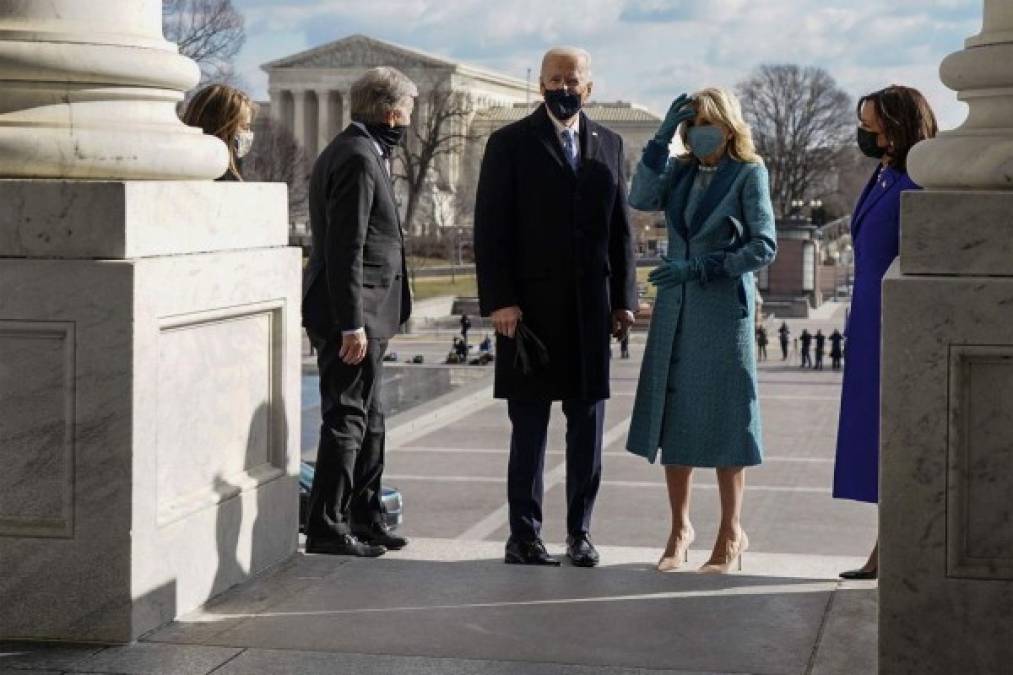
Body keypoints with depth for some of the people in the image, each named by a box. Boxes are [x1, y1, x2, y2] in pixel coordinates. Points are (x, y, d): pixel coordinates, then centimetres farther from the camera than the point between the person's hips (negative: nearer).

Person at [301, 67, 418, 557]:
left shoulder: (356, 153, 16)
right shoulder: (359, 160, -16)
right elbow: (345, 249, -22)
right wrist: (352, 324, -23)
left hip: (360, 314, 11)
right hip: (353, 314, -11)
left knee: (366, 420, 17)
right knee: (347, 419, -5)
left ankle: (363, 518, 26)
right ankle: (327, 528, 0)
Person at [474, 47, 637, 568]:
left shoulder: (608, 145, 12)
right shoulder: (510, 144, 0)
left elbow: (620, 228, 12)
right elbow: (490, 228, -5)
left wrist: (623, 299, 6)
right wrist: (499, 300, -12)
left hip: (592, 307, 4)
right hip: (530, 307, -3)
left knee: (587, 424, 6)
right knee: (529, 427, 2)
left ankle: (579, 532, 14)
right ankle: (524, 535, 9)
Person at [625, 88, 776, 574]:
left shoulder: (749, 173, -4)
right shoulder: (680, 171, 10)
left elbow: (763, 247, -9)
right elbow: (641, 200, -9)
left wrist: (700, 267, -16)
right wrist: (663, 137, -10)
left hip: (724, 307, -5)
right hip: (676, 309, 5)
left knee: (723, 416, 1)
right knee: (674, 415, 6)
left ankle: (731, 533, 13)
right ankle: (680, 528, 18)